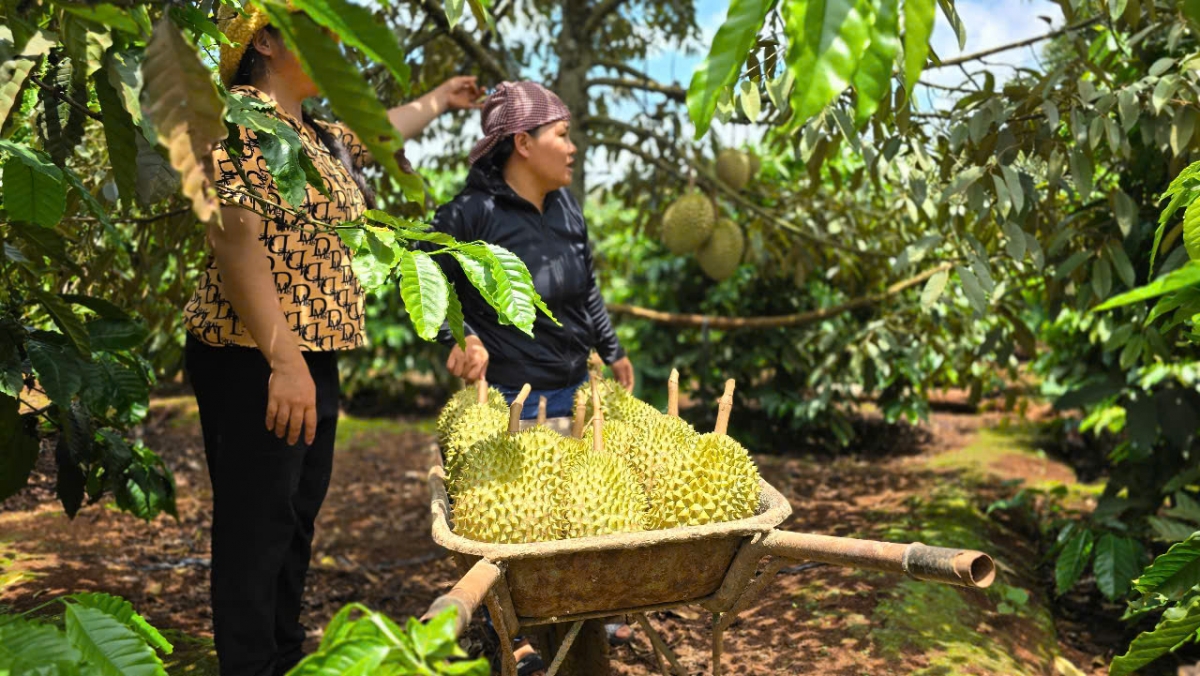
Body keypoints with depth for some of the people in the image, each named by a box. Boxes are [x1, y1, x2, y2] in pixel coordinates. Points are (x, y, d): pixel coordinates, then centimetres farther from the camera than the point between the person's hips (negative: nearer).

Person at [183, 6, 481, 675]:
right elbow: (236, 241, -21)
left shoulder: (320, 134, 18)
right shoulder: (241, 118, -10)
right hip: (255, 362, -9)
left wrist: (441, 99, 51)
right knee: (258, 524, -3)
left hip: (314, 358, 9)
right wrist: (283, 358, -27)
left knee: (298, 518, 15)